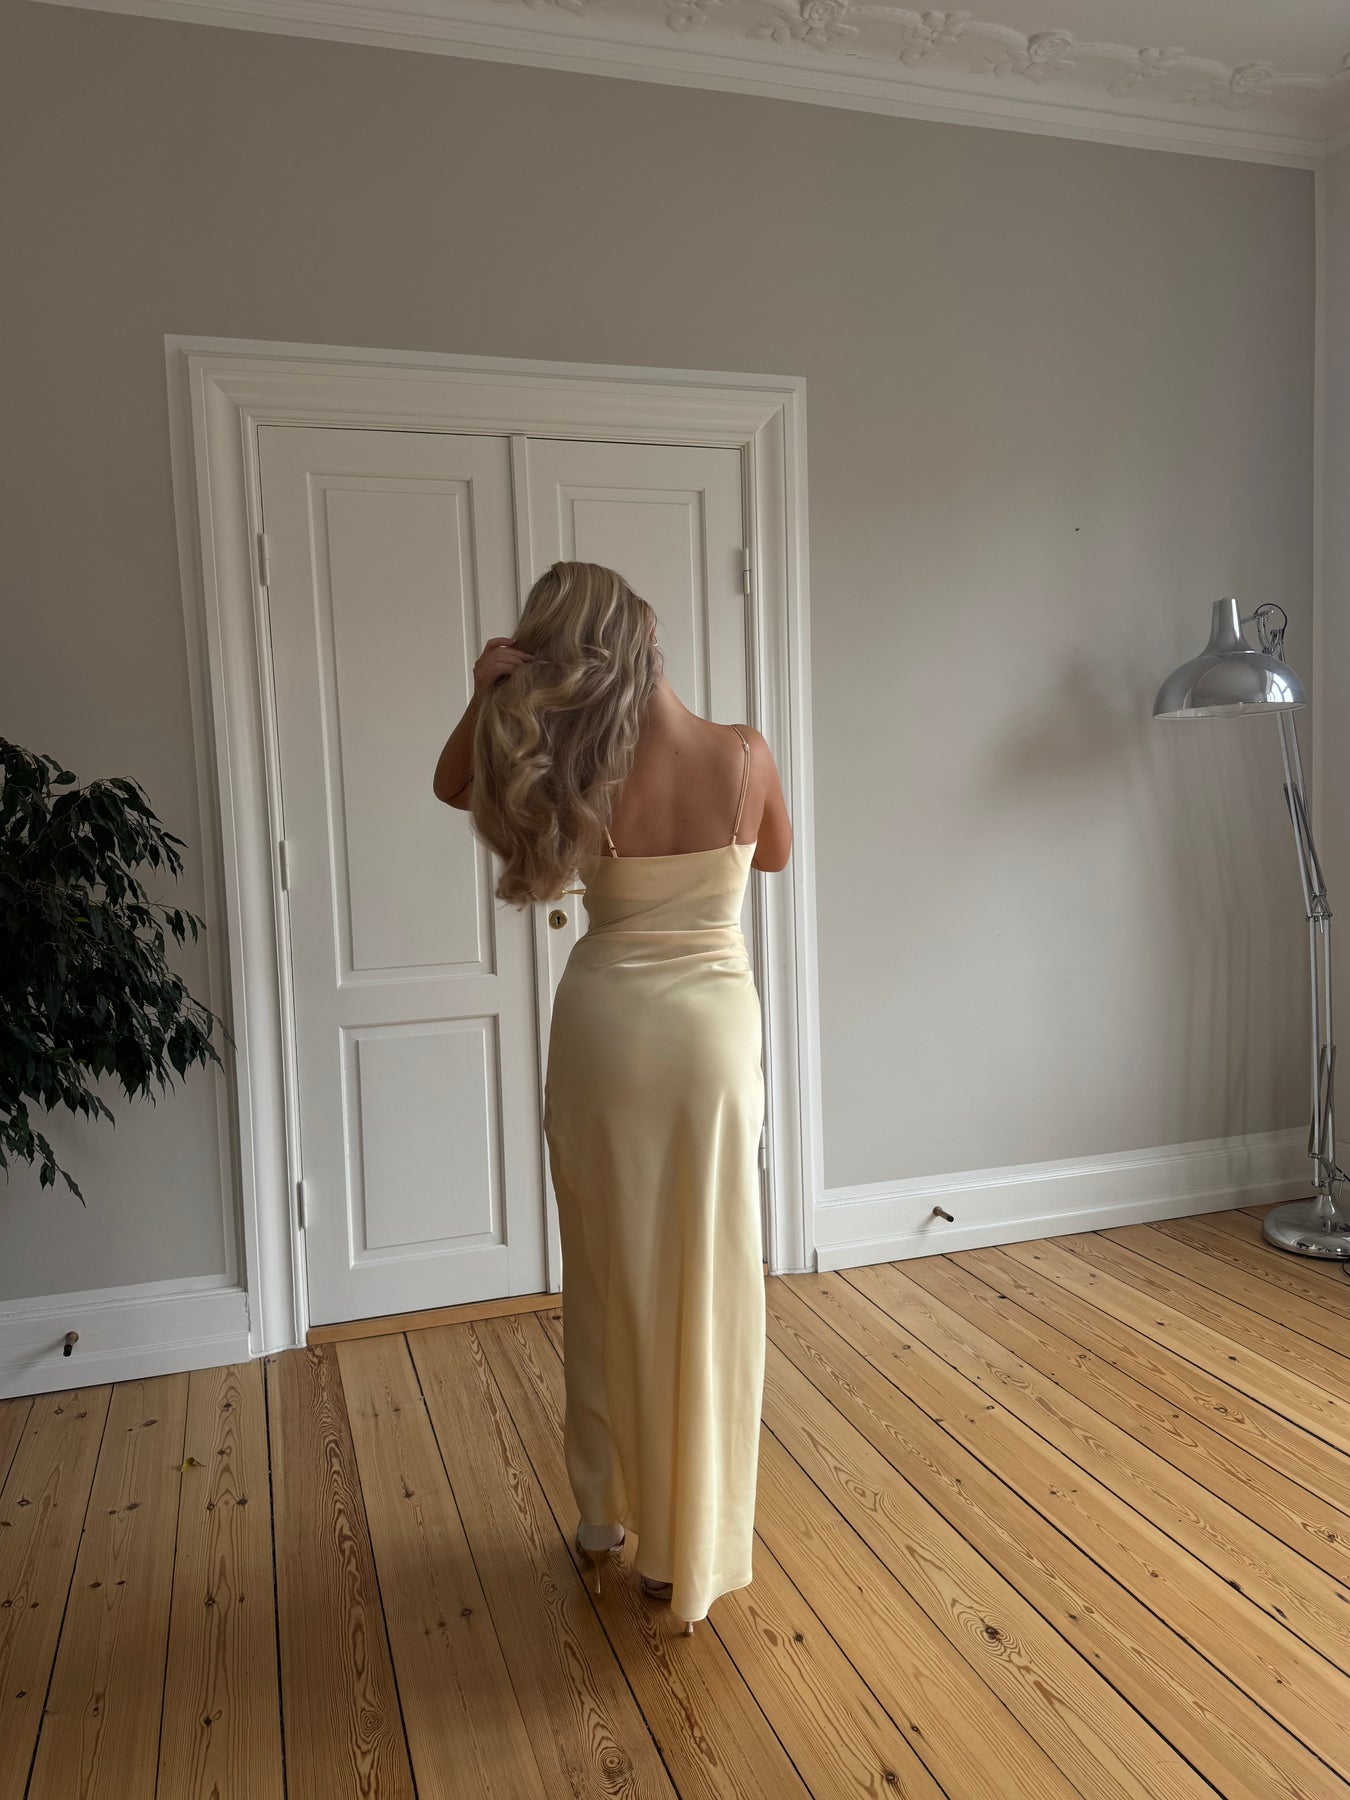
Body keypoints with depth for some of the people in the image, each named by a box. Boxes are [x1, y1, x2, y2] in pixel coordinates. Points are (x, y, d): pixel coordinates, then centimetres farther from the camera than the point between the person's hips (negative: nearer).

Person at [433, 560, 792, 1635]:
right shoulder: (746, 756, -12)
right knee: (707, 1287, 10)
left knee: (610, 1277, 16)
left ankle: (606, 1517, 33)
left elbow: (455, 787, 6)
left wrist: (486, 695, -10)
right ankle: (689, 1547, 24)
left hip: (605, 1024, 0)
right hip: (712, 1027, 0)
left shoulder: (578, 777, -13)